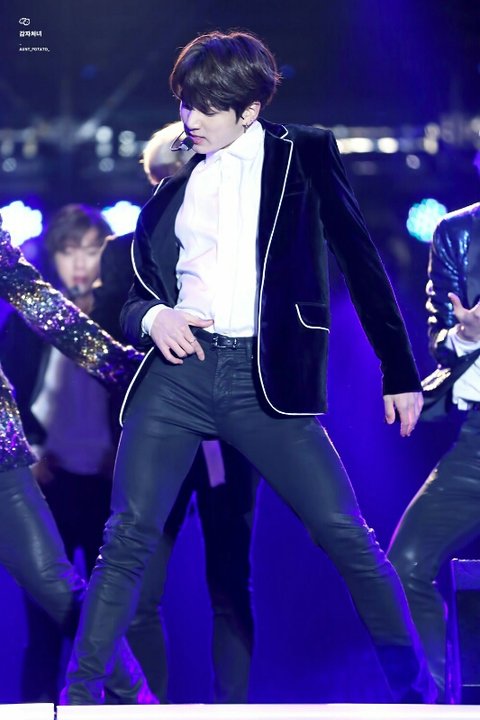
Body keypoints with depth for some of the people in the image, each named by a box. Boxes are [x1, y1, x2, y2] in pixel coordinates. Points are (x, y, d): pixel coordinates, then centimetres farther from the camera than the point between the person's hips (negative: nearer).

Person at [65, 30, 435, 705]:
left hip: (267, 378, -2)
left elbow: (361, 260, 6)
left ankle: (416, 686, 8)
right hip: (178, 369, 3)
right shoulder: (174, 189, 18)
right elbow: (137, 294, 20)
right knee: (128, 537, -8)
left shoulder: (305, 155, 9)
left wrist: (401, 371, 2)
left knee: (348, 536, -7)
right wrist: (151, 317, -5)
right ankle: (80, 695, -1)